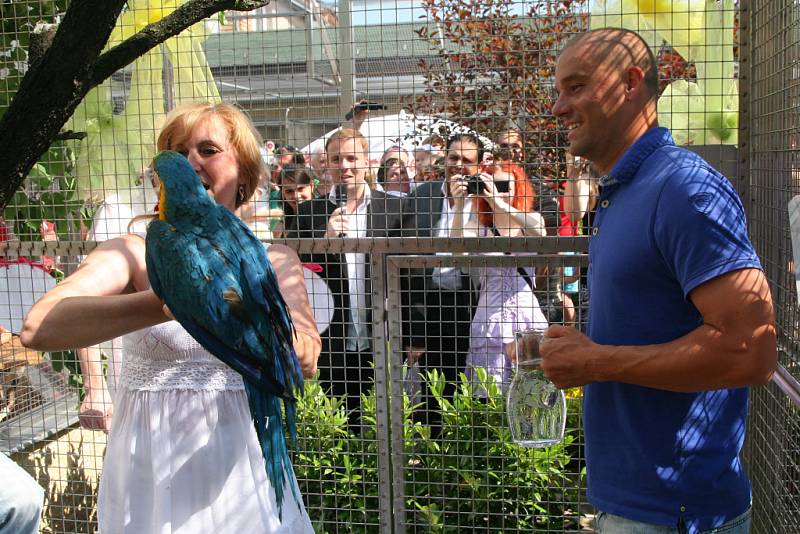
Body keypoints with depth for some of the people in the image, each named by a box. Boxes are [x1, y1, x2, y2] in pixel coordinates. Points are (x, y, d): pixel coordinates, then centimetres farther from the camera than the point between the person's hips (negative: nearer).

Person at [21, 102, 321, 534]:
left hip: (241, 470, 2)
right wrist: (166, 303, -39)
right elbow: (37, 328, -24)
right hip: (149, 473, -1)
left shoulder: (273, 261, 0)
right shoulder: (133, 254, -6)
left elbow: (305, 361, -15)